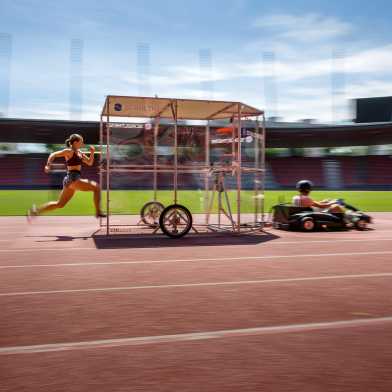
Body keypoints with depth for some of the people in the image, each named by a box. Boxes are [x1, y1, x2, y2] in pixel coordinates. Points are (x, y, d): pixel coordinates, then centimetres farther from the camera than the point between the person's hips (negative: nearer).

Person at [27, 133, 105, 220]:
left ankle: (36, 210, 22)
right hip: (72, 179, -9)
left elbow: (90, 163, 21)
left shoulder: (80, 153, 17)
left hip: (75, 179, 9)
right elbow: (53, 155, -4)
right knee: (96, 187, -14)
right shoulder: (69, 151, -6)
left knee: (60, 204, 15)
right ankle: (98, 212, -13)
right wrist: (48, 165, -14)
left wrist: (92, 153, 7)